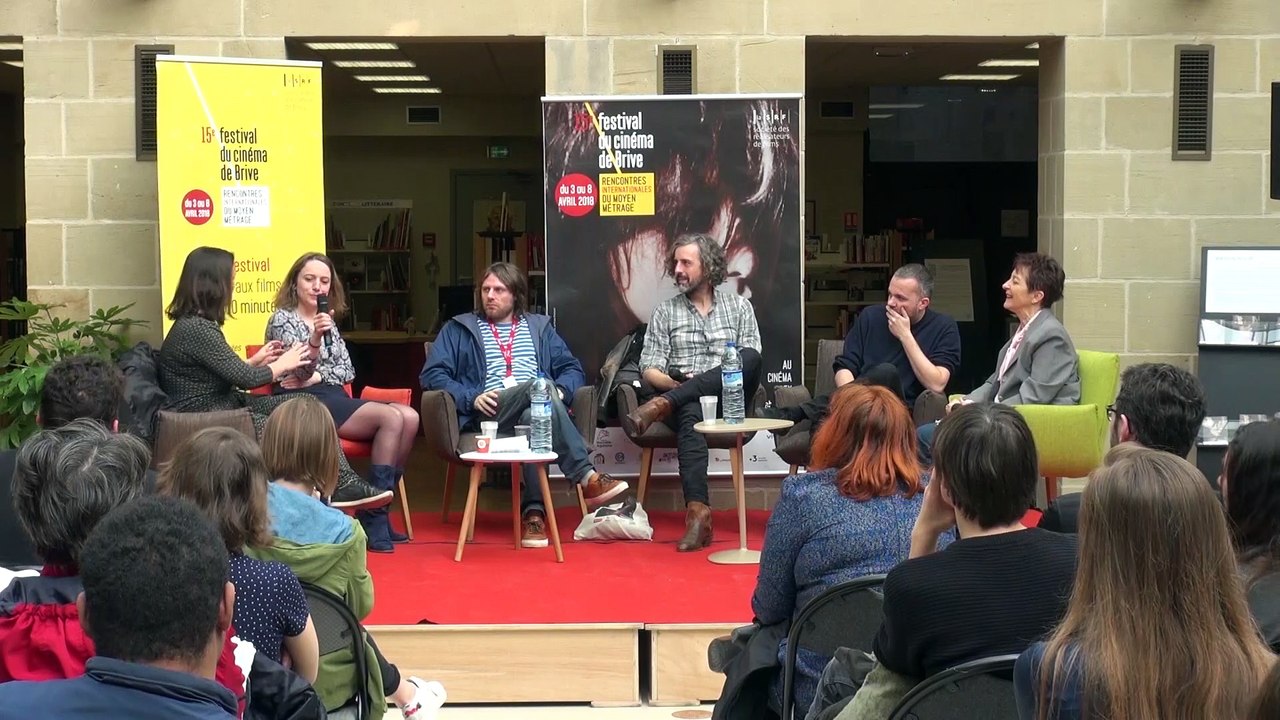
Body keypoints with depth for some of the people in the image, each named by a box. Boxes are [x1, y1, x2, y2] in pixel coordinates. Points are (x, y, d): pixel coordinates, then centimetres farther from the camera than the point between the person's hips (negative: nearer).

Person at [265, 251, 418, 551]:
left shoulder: (328, 321, 20)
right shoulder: (283, 319, -1)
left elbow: (348, 370, 11)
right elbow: (300, 371, -13)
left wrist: (316, 377, -8)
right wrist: (315, 341, -32)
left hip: (334, 398, 7)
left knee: (409, 417, -16)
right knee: (391, 418, -26)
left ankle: (378, 510, -11)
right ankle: (373, 516, -23)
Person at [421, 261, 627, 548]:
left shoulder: (540, 327, 25)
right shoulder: (459, 329, 18)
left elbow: (572, 369, 20)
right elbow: (432, 374, 7)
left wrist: (560, 391, -5)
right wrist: (472, 398, -9)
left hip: (538, 411, 3)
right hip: (487, 416, -2)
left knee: (534, 418, -38)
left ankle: (534, 511, -40)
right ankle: (587, 477, -41)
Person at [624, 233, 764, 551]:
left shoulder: (739, 306, 15)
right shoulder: (665, 312, 16)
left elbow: (752, 362, 5)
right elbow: (649, 370, 9)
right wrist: (676, 382, -13)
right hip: (685, 402, 0)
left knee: (751, 356, -32)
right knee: (690, 416, -39)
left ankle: (662, 406, -37)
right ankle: (698, 513, -50)